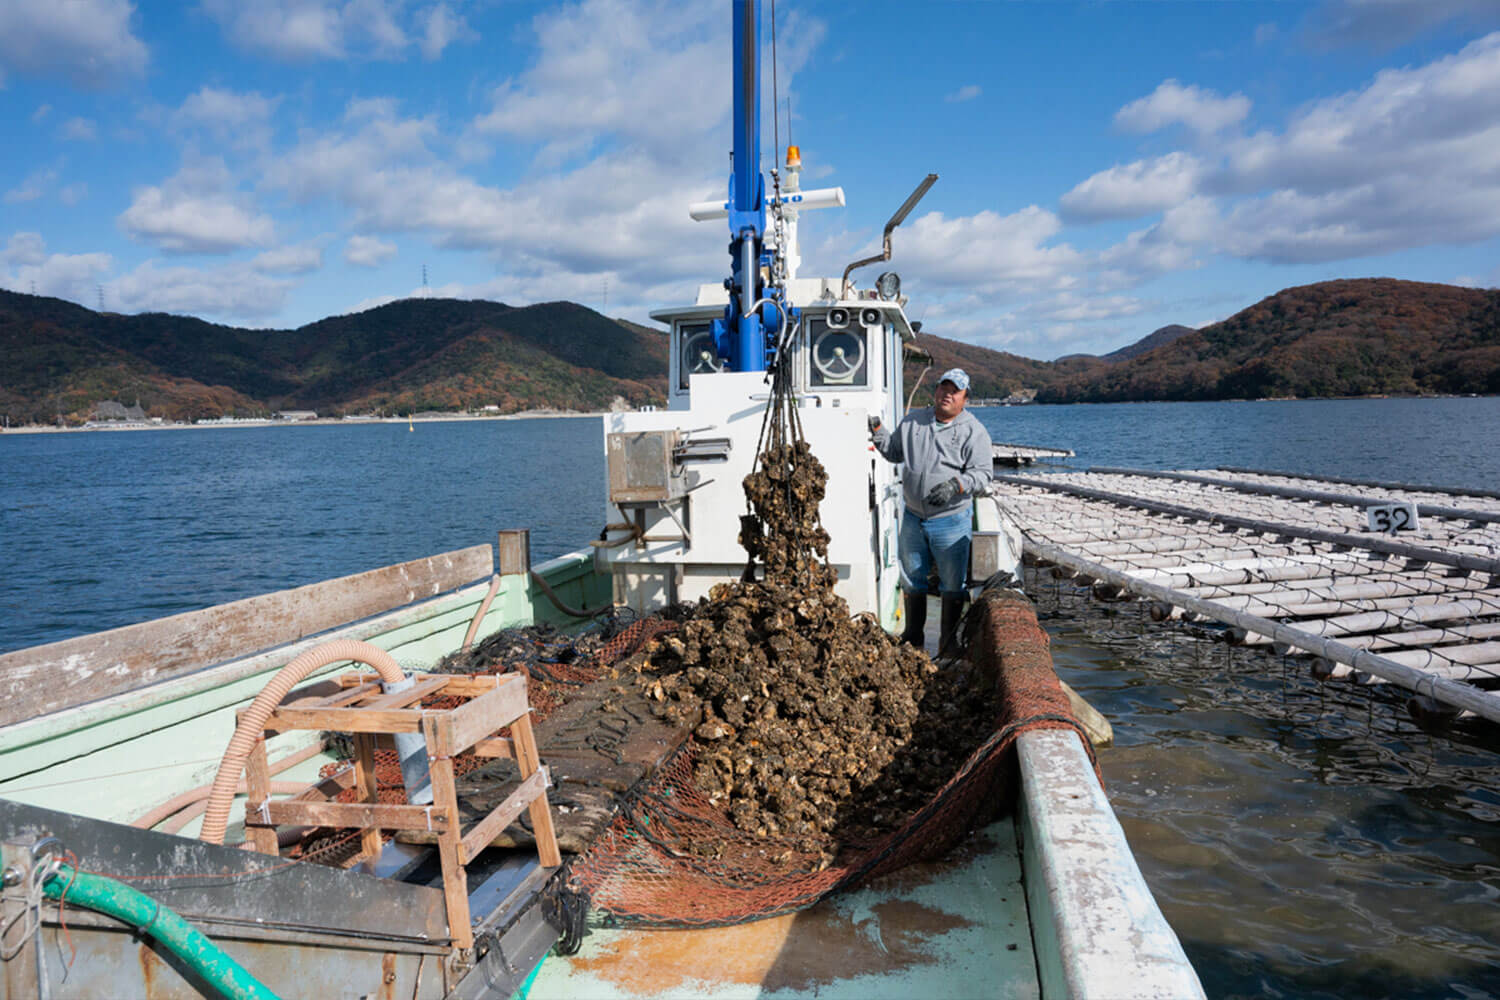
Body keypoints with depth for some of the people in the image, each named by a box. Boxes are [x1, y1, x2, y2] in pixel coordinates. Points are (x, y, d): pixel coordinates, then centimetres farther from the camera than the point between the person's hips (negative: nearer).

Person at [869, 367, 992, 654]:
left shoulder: (974, 431, -5)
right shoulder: (912, 421, 9)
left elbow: (982, 474, -11)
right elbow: (894, 452, 22)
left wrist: (956, 485, -28)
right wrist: (877, 431, 7)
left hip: (952, 520, -4)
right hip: (913, 516, 4)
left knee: (953, 584, 4)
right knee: (911, 578, 15)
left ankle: (949, 645, 18)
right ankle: (913, 638, 31)